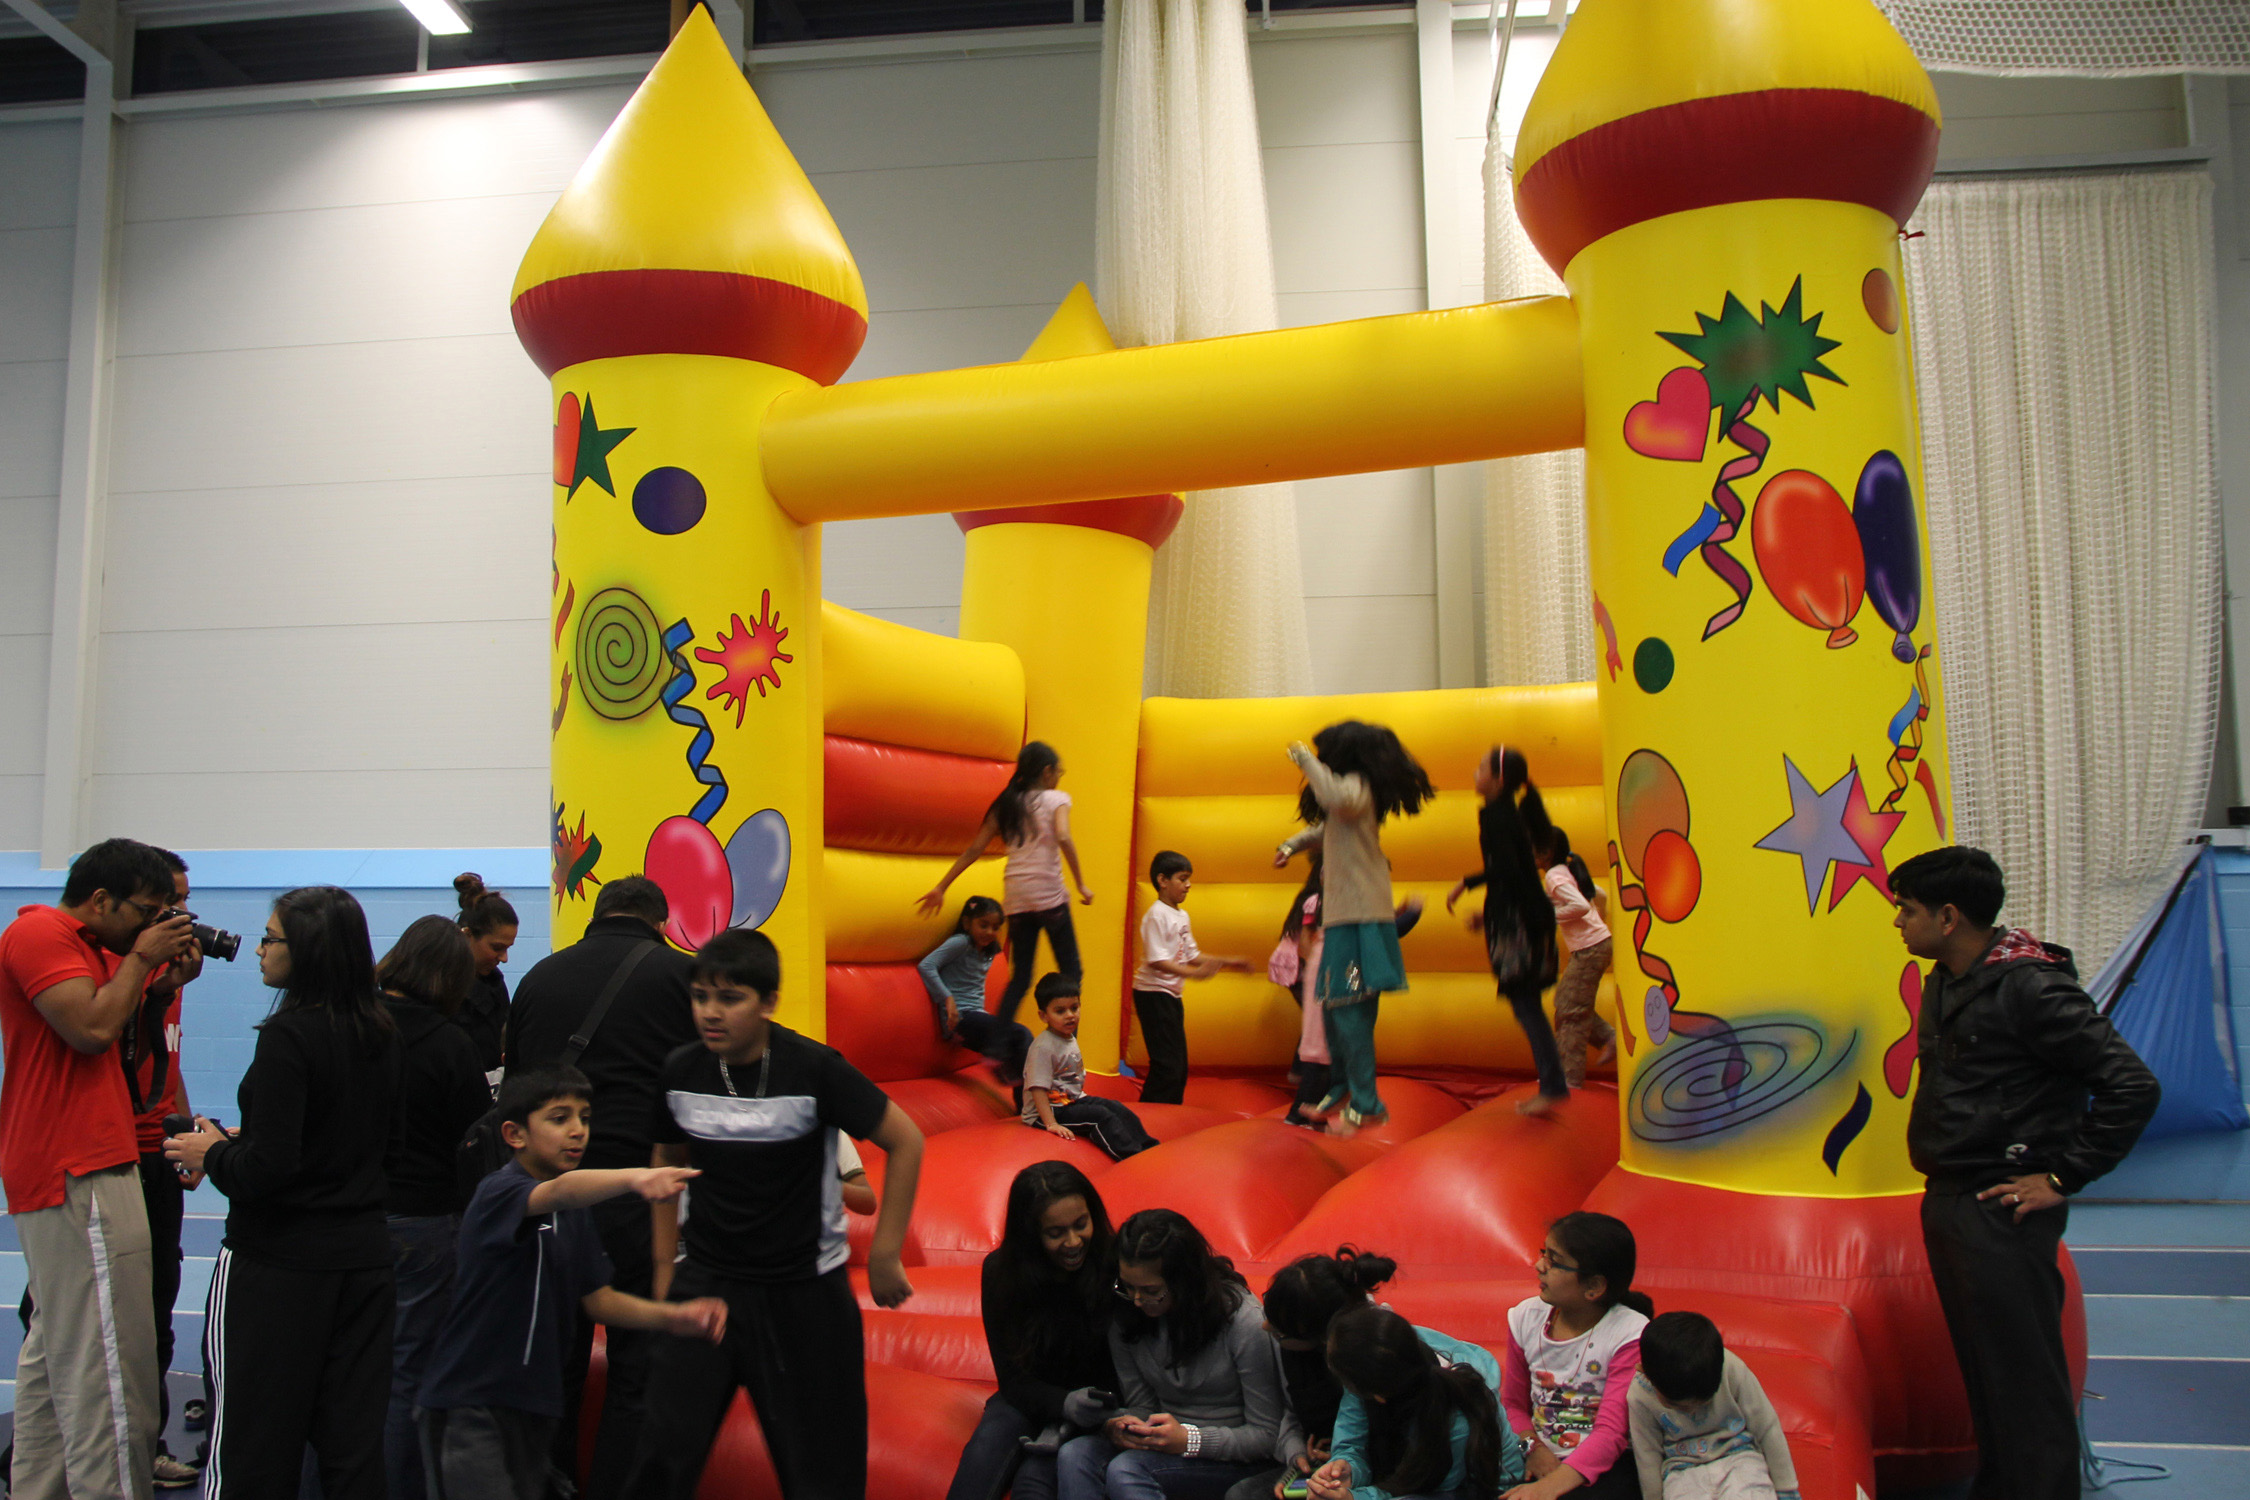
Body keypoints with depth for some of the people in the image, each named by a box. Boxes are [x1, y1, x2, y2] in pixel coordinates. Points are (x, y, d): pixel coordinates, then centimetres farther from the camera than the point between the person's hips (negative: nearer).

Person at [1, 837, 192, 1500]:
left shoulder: (93, 948, 19)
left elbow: (124, 1039, 22)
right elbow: (93, 1029, -21)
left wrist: (164, 977, 9)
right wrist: (140, 958, -9)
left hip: (59, 1173, 11)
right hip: (80, 1173, -11)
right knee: (107, 1359, -11)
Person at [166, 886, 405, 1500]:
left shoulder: (289, 1035, -18)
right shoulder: (380, 1030, 4)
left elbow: (269, 1168, -21)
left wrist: (211, 1155, -1)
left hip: (281, 1260, -7)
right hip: (364, 1254, 7)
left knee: (253, 1446, 6)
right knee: (354, 1441, 12)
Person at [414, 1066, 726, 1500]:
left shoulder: (577, 1213, 9)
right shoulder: (498, 1194, -16)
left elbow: (598, 1299, 8)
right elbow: (559, 1191, -38)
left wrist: (671, 1317, -9)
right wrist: (634, 1178, -57)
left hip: (535, 1405, 8)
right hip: (469, 1403, -8)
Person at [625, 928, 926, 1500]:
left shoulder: (814, 1069, -16)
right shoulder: (680, 1073, -5)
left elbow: (905, 1142, -8)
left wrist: (883, 1257, -6)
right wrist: (664, 1266, 12)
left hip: (805, 1290, -2)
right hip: (704, 1281, 2)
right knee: (664, 1452, -4)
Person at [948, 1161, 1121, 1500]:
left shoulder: (1118, 1265, -15)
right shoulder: (1000, 1271, -9)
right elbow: (1012, 1377, -6)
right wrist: (1062, 1402, -26)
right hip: (1031, 1397, 2)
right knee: (983, 1454, -30)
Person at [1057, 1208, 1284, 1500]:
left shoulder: (1243, 1320, -15)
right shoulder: (1124, 1319, 1)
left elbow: (1268, 1435, -10)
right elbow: (1140, 1405, 10)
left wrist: (1189, 1440, -23)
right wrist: (1115, 1424, -16)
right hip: (1163, 1443, 6)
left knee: (1125, 1470, -33)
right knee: (1074, 1456, -26)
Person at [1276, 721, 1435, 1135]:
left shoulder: (1358, 785, -9)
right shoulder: (1355, 792, 21)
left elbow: (1337, 798, -35)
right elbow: (1324, 825, 39)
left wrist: (1305, 758, -20)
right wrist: (1292, 845, 21)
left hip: (1358, 917, -10)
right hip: (1346, 914, 10)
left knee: (1348, 1008, -11)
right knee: (1334, 1007, 14)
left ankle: (1365, 1105, -9)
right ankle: (1345, 1089, 23)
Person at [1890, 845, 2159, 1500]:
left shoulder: (2028, 985, -17)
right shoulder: (1944, 980, 11)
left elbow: (2133, 1085, -18)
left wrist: (2062, 1178, -15)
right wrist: (1942, 1184, 15)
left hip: (2002, 1213, -9)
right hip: (1948, 1202, 9)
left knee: (2024, 1381, -1)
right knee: (1983, 1372, 18)